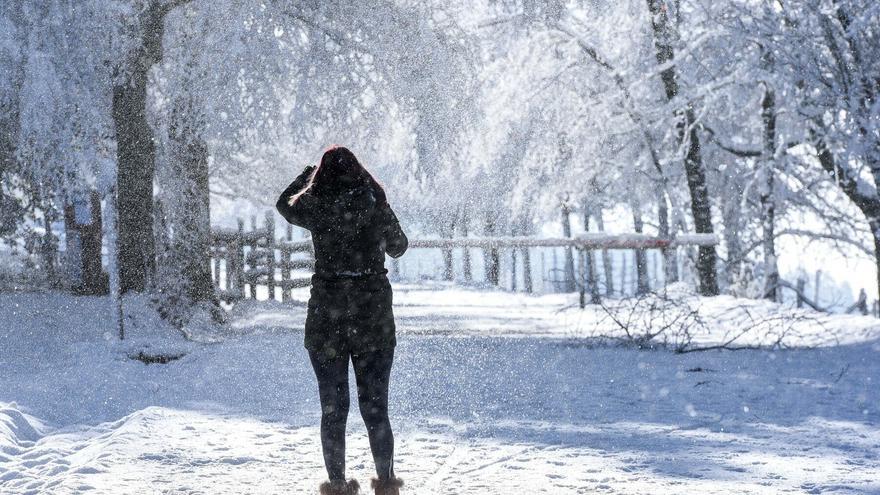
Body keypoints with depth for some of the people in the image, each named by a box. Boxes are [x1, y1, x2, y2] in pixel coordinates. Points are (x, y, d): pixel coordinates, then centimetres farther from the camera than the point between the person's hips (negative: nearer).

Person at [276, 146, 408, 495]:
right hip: (374, 314, 1)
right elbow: (398, 247, 14)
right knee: (375, 406, 8)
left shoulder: (315, 206, -5)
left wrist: (308, 175, 35)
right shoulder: (376, 204, -3)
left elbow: (284, 204, 19)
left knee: (333, 407, 7)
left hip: (327, 314, -1)